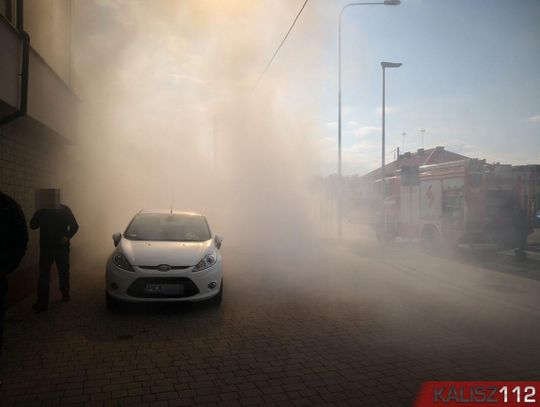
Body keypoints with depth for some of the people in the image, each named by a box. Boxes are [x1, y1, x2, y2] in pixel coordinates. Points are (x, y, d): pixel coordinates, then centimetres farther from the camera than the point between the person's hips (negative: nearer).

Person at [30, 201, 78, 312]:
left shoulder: (65, 210, -3)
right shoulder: (42, 211, 1)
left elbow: (74, 226, 0)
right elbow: (33, 225, 0)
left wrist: (67, 236, -17)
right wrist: (38, 213, -15)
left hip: (62, 247, -1)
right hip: (46, 248, 1)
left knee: (64, 271, 13)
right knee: (43, 274, -3)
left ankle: (65, 293, 32)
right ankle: (42, 302, 0)